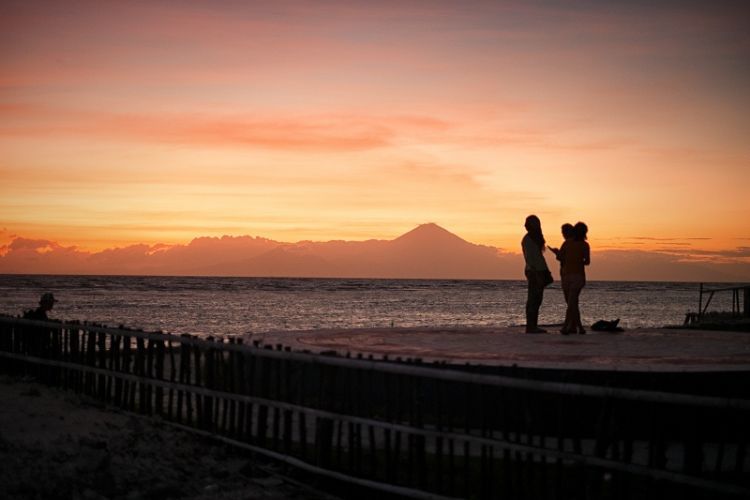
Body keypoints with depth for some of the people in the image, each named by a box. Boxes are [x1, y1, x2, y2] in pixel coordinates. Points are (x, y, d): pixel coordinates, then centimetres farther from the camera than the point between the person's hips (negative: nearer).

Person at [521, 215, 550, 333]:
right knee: (533, 300, -10)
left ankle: (533, 326, 11)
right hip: (534, 272, -9)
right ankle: (530, 326, -10)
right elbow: (528, 258, -15)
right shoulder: (527, 239, -9)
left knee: (537, 300, 9)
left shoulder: (536, 238, 19)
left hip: (540, 272, 9)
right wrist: (536, 274, -21)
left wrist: (546, 272, 17)